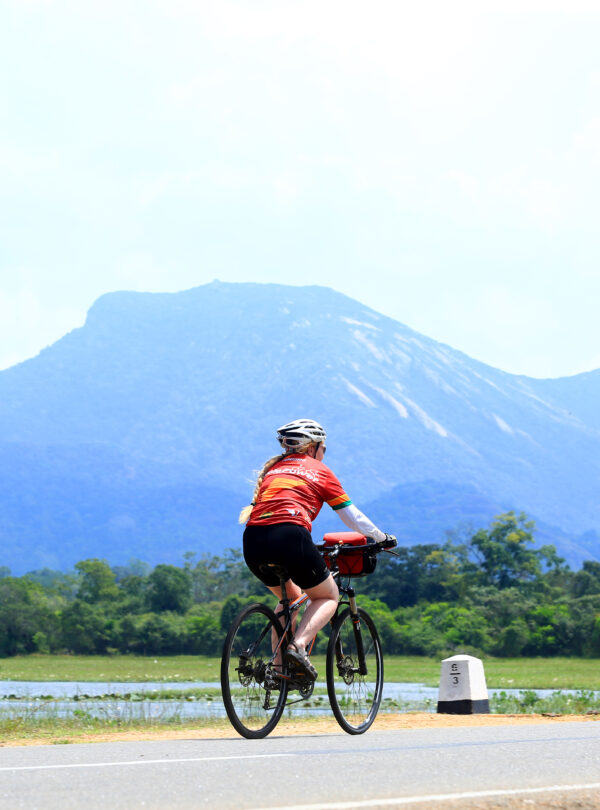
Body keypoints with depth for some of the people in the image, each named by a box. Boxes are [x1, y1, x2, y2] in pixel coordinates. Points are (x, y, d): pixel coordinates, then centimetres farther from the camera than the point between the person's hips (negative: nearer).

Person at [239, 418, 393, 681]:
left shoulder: (272, 468, 28)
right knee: (328, 597, 17)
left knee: (291, 597, 30)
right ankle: (298, 646, -9)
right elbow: (353, 518, 18)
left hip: (253, 542, 5)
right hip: (289, 537, -5)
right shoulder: (319, 471, 16)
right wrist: (381, 537, 35)